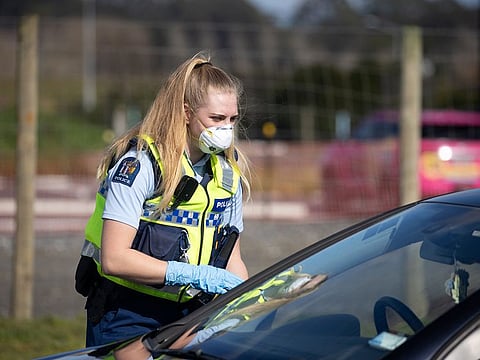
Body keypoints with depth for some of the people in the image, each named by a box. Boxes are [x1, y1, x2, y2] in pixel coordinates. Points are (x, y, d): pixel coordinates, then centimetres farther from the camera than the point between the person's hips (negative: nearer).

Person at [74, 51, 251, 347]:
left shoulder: (228, 172, 6)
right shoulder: (140, 164, -15)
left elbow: (231, 259, 13)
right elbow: (114, 259, -23)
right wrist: (194, 275, -26)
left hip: (184, 317, 6)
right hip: (125, 321, -6)